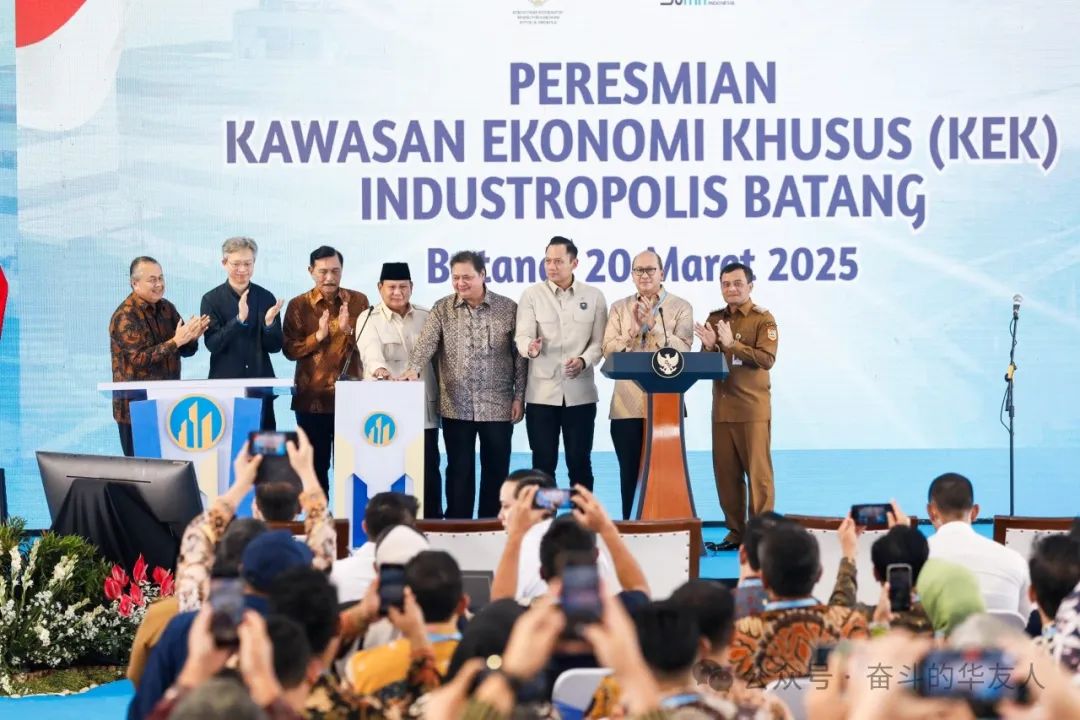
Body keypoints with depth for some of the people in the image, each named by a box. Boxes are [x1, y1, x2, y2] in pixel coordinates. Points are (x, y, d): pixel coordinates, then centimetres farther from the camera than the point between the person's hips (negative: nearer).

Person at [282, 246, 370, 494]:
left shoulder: (358, 301, 5)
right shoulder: (298, 305, 3)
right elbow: (289, 349, -3)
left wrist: (348, 330, -17)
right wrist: (319, 336, -18)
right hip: (312, 397, 0)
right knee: (316, 464, 5)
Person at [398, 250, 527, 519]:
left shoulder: (509, 309, 1)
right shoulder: (442, 310, 3)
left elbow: (520, 356, 3)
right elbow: (426, 343, -9)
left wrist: (519, 396, -1)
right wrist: (413, 368, -28)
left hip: (498, 406, 0)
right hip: (456, 406, 0)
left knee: (496, 471, 5)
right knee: (459, 470, 5)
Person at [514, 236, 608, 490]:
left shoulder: (594, 297, 5)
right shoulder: (531, 295, 3)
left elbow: (599, 342, 3)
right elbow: (522, 337, -7)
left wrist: (583, 361, -17)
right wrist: (531, 348, -31)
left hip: (580, 392, 0)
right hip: (542, 392, 0)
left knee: (579, 462, 5)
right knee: (543, 463, 2)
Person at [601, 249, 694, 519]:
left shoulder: (681, 308, 5)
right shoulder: (619, 308, 12)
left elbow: (682, 350, -7)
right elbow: (609, 351, 3)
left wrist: (654, 325, -15)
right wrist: (633, 330, -12)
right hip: (628, 405, 2)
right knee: (630, 473, 4)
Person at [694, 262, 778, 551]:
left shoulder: (763, 319, -4)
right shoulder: (715, 319, 13)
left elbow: (767, 359, -17)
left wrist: (731, 344, -23)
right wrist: (710, 346, -9)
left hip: (753, 408, -5)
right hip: (722, 407, 5)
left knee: (758, 472, -3)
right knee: (726, 472, 5)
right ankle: (735, 531, 13)